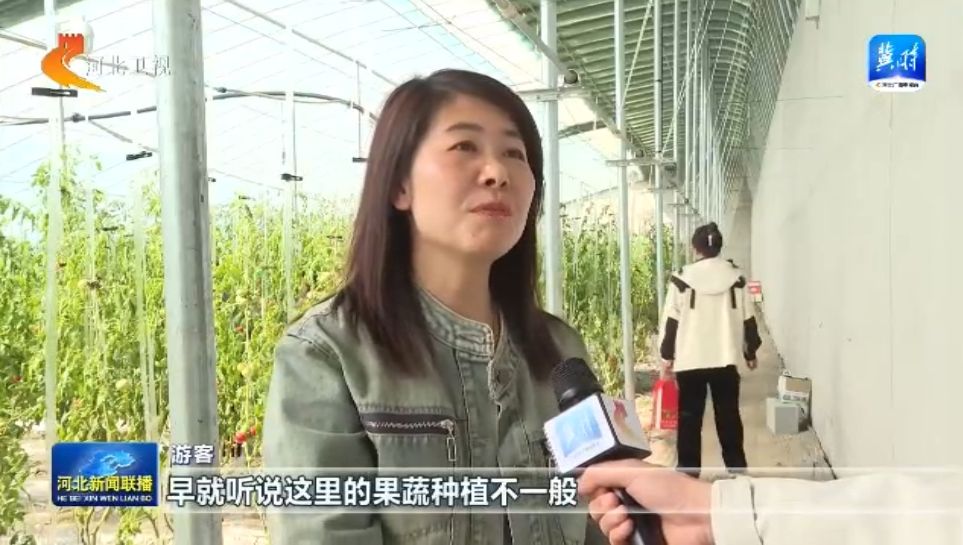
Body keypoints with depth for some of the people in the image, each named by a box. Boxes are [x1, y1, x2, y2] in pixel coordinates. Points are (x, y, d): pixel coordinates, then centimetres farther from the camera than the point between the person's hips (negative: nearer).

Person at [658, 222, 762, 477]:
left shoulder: (682, 279, -6)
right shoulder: (737, 278, 2)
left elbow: (671, 322, -5)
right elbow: (748, 320, 7)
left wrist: (667, 357, 4)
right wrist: (750, 352, 19)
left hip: (690, 361, -2)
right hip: (726, 360, 2)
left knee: (689, 418, 6)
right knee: (729, 416, 14)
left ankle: (689, 473, 8)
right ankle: (736, 468, 20)